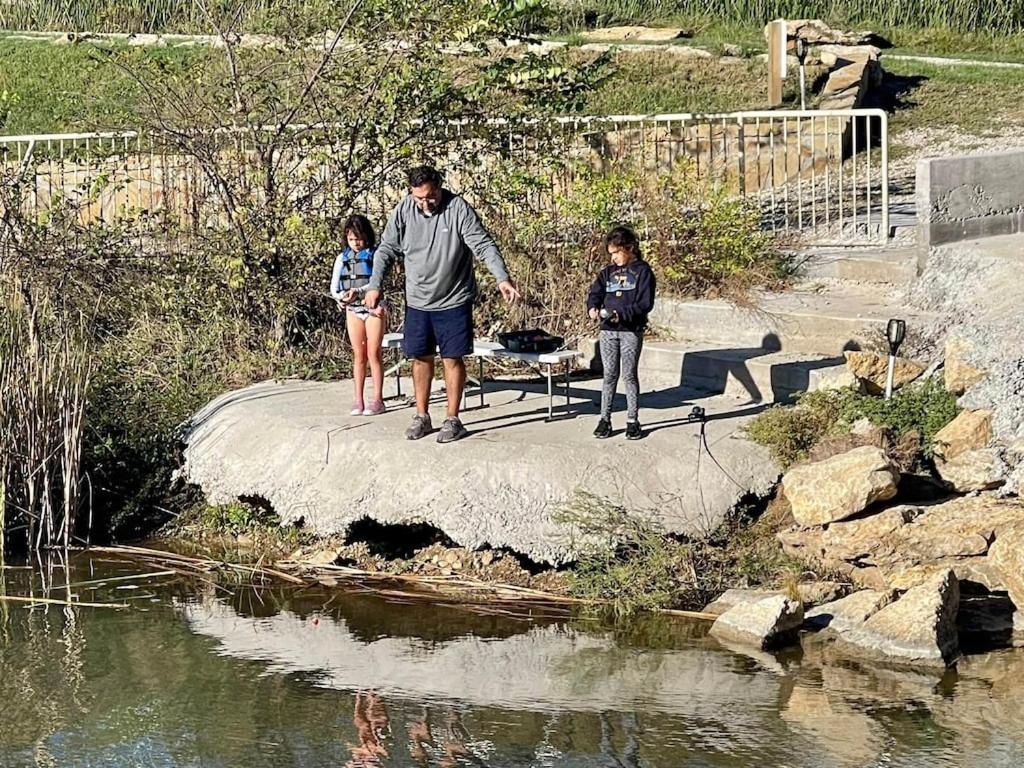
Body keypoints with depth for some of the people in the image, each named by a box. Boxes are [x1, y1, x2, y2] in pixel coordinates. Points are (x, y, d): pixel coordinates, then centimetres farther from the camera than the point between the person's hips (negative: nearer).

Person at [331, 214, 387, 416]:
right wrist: (340, 297, -19)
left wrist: (358, 291, -31)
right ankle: (358, 400, 8)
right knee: (358, 355, 7)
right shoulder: (343, 258, 7)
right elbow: (334, 287, 3)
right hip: (352, 310, 4)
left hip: (373, 308, -4)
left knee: (374, 354, -2)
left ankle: (377, 399, 1)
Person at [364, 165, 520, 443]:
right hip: (417, 302, 3)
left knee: (452, 358, 2)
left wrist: (502, 279, -32)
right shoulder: (404, 211, -6)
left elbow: (484, 245, -20)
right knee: (420, 357, 11)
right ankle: (422, 417, 23)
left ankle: (453, 419, 12)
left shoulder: (458, 209, -16)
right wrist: (374, 286, -5)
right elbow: (387, 250, 3)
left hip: (454, 301, -3)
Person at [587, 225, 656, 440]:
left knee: (629, 375, 0)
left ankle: (633, 420, 7)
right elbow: (595, 293, 6)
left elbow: (645, 303, -10)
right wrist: (593, 308, -16)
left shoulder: (642, 271, -3)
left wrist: (622, 314, -20)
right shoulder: (608, 272, 12)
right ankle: (605, 419, 9)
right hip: (608, 330, 4)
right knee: (609, 375, 6)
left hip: (631, 330, -4)